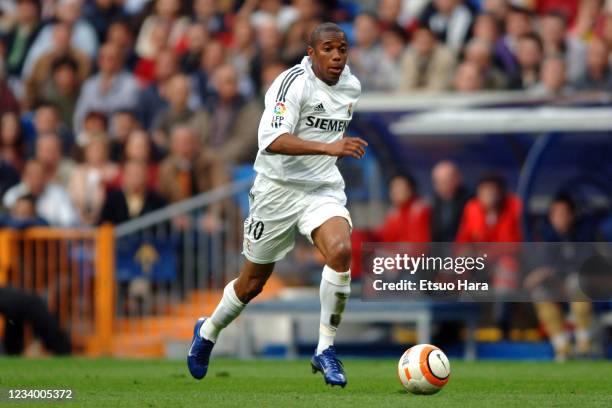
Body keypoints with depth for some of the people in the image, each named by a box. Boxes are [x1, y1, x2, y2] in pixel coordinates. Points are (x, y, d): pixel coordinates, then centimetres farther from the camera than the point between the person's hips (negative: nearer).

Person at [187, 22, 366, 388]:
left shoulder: (351, 86, 5)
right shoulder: (294, 82, -18)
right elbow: (273, 140, -32)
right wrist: (328, 147, -41)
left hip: (324, 189, 4)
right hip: (279, 189, -4)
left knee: (341, 252, -27)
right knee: (253, 282, 9)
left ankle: (326, 349, -14)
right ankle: (208, 332, 40)